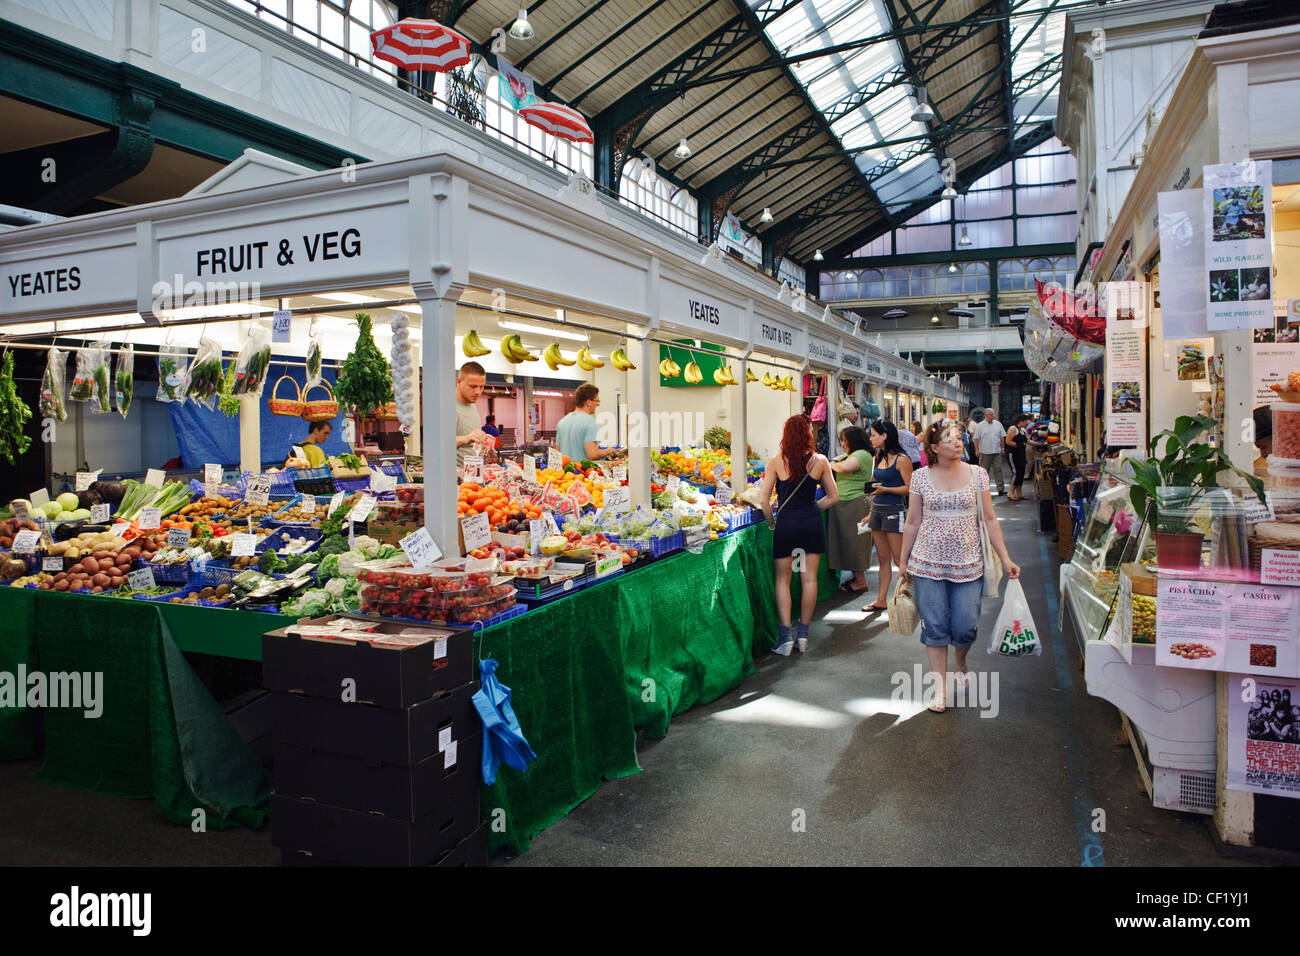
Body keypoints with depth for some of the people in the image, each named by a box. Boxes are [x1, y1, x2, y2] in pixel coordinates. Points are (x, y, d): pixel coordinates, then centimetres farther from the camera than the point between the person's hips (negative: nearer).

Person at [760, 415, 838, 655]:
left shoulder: (776, 462, -7)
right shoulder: (820, 461, -2)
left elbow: (764, 498, -9)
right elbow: (833, 497, 5)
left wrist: (772, 523, 5)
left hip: (786, 525, -2)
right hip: (812, 525, 2)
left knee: (783, 579, 8)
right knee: (809, 578, 10)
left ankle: (786, 637, 4)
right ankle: (803, 633, 17)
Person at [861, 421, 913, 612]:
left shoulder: (901, 459, -10)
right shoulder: (878, 458, 14)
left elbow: (909, 487, -14)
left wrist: (884, 489, -20)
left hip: (894, 510, -8)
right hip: (877, 509, 8)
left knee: (899, 559, -4)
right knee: (883, 559, 12)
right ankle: (881, 600, 16)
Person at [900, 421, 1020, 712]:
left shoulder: (977, 474, 1)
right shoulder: (920, 477, 0)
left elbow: (990, 520, 5)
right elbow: (912, 522, 5)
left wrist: (1005, 559, 1)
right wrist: (904, 562, 8)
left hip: (967, 563, 1)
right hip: (928, 563, 0)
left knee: (965, 627, 2)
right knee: (934, 627, 1)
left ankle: (960, 662, 35)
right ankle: (941, 688, 13)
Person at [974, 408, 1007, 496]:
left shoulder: (998, 424, 9)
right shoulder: (980, 426, 1)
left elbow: (1002, 437, 13)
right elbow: (976, 438, 0)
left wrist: (1003, 448, 9)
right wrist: (977, 450, -6)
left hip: (997, 452, 3)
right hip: (985, 452, -2)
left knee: (999, 470, -1)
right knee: (984, 471, 2)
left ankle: (1001, 489, 0)